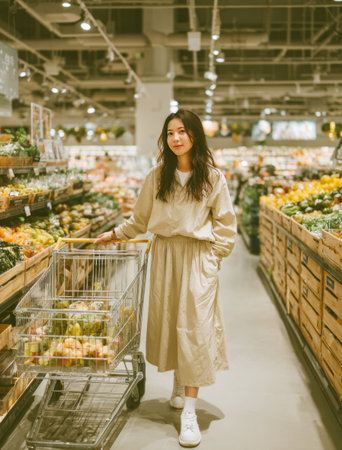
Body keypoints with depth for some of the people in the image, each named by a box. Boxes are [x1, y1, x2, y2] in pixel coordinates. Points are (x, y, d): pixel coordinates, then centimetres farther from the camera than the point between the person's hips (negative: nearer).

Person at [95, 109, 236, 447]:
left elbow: (225, 223, 4)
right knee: (167, 319, 8)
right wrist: (116, 234, 13)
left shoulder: (213, 177, -2)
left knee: (195, 326, -5)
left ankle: (189, 411, -3)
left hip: (198, 257, -2)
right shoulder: (157, 176, 3)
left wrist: (215, 255, -2)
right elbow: (141, 218, 14)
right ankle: (178, 383, 32)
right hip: (164, 253, 3)